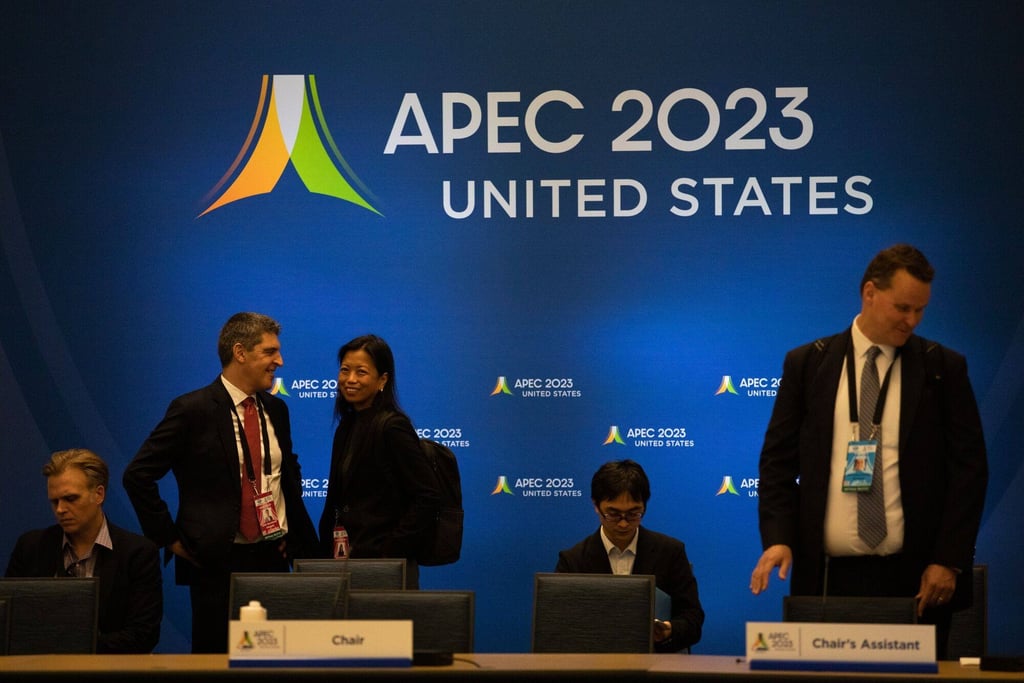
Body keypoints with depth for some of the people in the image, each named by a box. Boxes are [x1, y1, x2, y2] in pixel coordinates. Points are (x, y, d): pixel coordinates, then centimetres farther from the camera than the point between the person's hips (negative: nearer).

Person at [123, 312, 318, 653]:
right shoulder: (193, 410, -9)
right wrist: (171, 538, -9)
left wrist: (294, 533, 12)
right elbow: (138, 475, -10)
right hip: (219, 562, -6)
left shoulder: (275, 409, 10)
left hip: (274, 558, 6)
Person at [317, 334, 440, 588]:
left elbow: (428, 496, -16)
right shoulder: (347, 427, 13)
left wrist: (393, 551, -16)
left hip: (381, 564, -8)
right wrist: (327, 554, 8)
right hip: (344, 559, 8)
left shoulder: (392, 427, -11)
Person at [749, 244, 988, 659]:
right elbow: (778, 459, 7)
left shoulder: (944, 368, 5)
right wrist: (777, 538, -7)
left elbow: (969, 468, 3)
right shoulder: (807, 364, 7)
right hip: (828, 575, 1)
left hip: (916, 578, 0)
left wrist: (949, 561, -5)